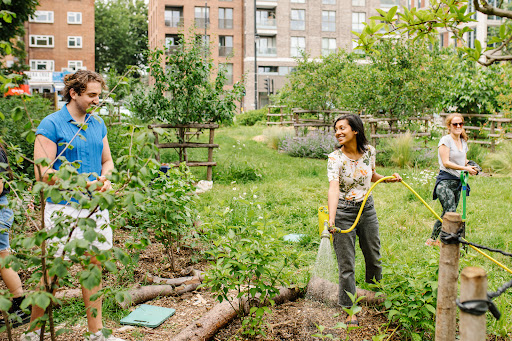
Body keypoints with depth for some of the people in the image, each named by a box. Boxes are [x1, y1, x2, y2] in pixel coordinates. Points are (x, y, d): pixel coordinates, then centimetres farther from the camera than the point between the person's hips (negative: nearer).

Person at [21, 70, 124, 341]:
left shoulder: (98, 124, 11)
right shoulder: (51, 125, -7)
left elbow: (107, 161, 20)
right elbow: (42, 174, -12)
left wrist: (104, 179, -2)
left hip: (95, 206, 6)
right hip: (63, 208, -6)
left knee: (93, 266, 11)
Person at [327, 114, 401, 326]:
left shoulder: (369, 151, -3)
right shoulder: (335, 158, -17)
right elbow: (334, 188, -31)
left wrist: (389, 179, 0)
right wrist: (331, 219, -42)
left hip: (367, 209, 5)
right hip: (344, 213, -4)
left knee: (373, 256, 19)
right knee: (346, 265, 0)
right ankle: (349, 310, 13)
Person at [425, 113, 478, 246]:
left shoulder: (463, 141, 15)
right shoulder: (445, 140, -8)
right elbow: (446, 163, -14)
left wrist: (471, 166, 5)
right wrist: (465, 168, -19)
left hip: (458, 183, 7)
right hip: (445, 182, -7)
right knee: (451, 213, -16)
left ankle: (432, 239, 20)